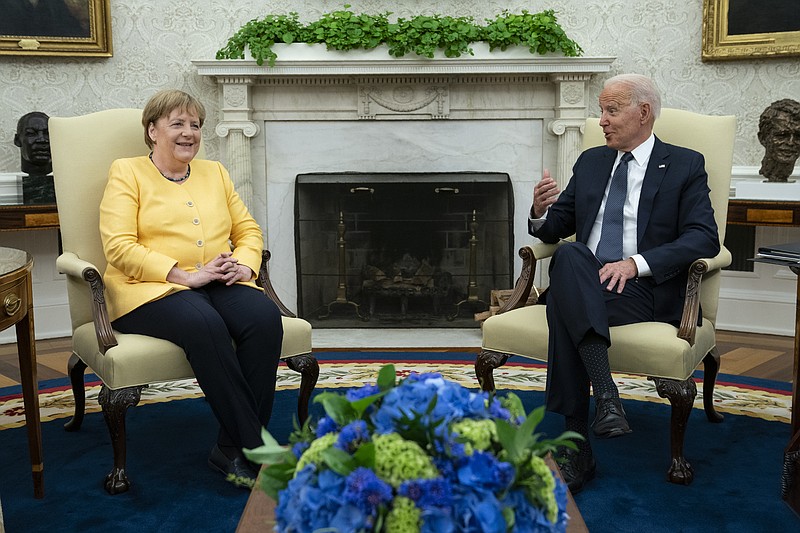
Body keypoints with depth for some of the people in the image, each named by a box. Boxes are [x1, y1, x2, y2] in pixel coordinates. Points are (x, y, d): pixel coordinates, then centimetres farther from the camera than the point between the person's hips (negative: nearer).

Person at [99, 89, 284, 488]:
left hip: (219, 285, 5)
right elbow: (119, 246, -7)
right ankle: (255, 449, -30)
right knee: (204, 324, -37)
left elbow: (248, 229, 19)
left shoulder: (214, 172, 23)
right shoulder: (127, 173, 7)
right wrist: (184, 275, -17)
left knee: (264, 317, -29)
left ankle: (232, 450, -22)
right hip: (151, 290, -4)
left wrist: (244, 264, -4)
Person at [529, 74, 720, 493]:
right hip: (581, 284, 4)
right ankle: (605, 393, -38)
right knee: (569, 255, -33)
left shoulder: (685, 166, 7)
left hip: (644, 290, -4)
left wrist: (636, 263, -20)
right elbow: (556, 230, 21)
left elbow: (704, 238, -6)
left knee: (563, 301, -33)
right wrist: (541, 211, -5)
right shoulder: (590, 161, 21)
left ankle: (576, 448, -33)